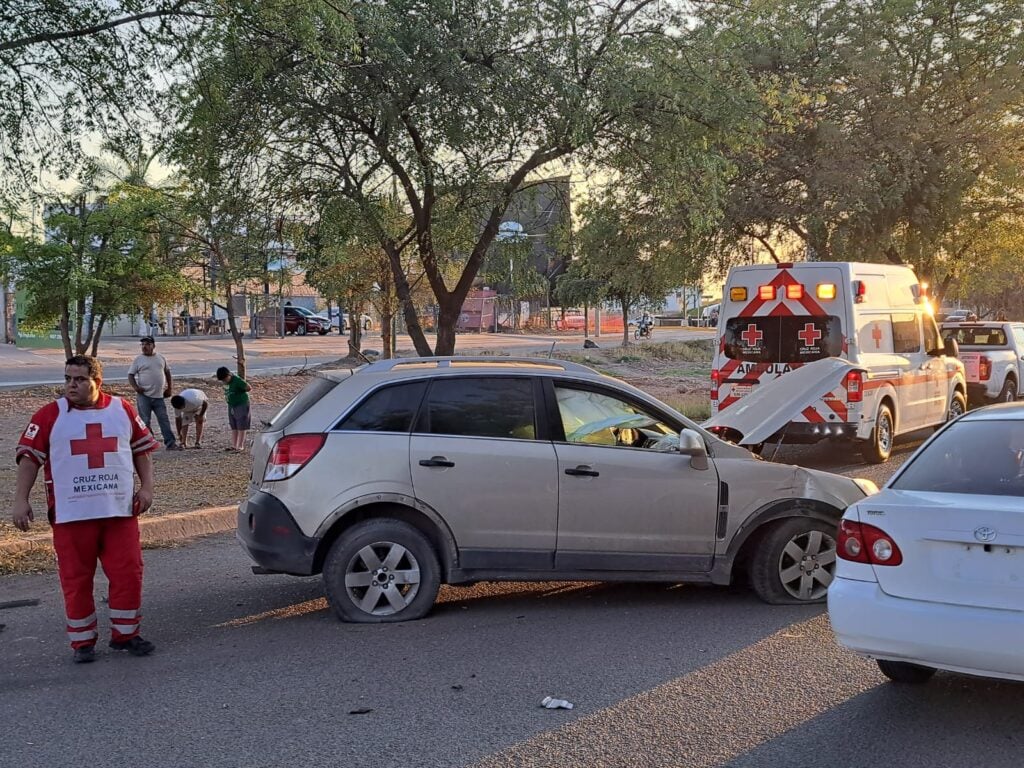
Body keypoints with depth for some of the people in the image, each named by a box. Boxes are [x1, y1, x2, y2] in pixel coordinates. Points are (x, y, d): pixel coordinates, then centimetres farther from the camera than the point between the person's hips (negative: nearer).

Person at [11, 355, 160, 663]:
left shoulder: (122, 410, 6)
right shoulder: (50, 415, 1)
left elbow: (142, 450, 13)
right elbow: (29, 458, 0)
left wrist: (146, 486, 3)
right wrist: (21, 500, -7)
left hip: (120, 511, 2)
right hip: (70, 514, -1)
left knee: (128, 574, 3)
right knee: (76, 580, 5)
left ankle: (125, 634, 19)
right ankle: (83, 642, 18)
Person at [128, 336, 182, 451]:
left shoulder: (161, 358, 10)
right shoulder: (138, 360, 0)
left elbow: (167, 372, 20)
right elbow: (130, 375, 0)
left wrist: (169, 389, 15)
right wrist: (135, 387, -17)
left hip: (159, 396, 3)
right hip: (144, 396, -3)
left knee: (164, 420, 3)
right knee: (145, 421, 1)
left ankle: (171, 443, 4)